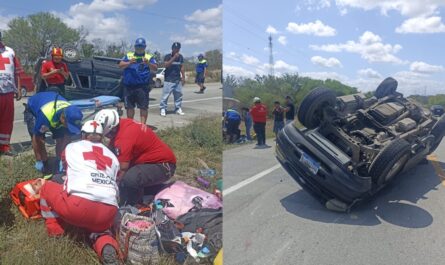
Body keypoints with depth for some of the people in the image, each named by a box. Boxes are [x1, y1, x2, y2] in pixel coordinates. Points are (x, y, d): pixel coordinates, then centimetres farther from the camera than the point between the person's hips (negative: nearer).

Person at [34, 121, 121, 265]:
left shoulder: (71, 147, 21)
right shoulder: (112, 156, 25)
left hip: (79, 206, -1)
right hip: (108, 213, 2)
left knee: (46, 187, 24)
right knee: (97, 225, 33)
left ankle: (54, 229, 22)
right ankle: (106, 245, 1)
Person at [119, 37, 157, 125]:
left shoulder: (149, 57, 9)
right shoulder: (128, 55, 15)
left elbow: (155, 68, -4)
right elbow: (120, 65, 4)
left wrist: (148, 63, -24)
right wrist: (129, 63, -15)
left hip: (142, 86, -2)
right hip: (129, 86, 3)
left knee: (143, 107, -6)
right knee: (129, 107, 11)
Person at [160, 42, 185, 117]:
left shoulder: (180, 57, 11)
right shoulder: (168, 56, -3)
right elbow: (166, 65, -19)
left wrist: (183, 77, 11)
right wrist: (174, 57, -21)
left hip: (178, 80, 5)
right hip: (169, 80, -5)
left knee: (179, 94, 8)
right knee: (165, 94, -7)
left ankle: (178, 108, 18)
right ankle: (163, 109, -1)